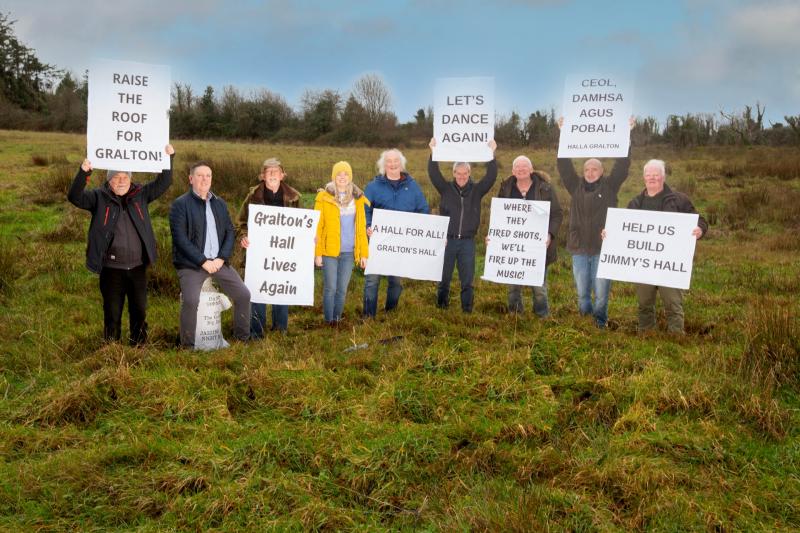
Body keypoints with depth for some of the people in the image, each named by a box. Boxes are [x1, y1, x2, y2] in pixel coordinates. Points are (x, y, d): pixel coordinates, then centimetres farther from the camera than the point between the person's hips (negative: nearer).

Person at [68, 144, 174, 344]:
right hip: (111, 268, -2)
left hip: (138, 267, 2)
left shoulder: (140, 194, 5)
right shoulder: (99, 197, -2)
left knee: (140, 311, 13)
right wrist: (84, 172, -30)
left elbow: (163, 183, 1)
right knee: (112, 313, 8)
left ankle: (139, 346, 27)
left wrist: (169, 158, -11)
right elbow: (75, 197, -15)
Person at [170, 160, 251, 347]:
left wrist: (221, 258, -6)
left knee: (243, 295, 2)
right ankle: (188, 346, -5)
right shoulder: (180, 204, -4)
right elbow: (180, 238, -12)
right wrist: (203, 261, -17)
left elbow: (230, 232, 10)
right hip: (191, 264, -5)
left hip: (218, 262, 6)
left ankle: (243, 338, 19)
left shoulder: (220, 203, 14)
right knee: (191, 301, -23)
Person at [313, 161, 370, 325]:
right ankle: (329, 321, 10)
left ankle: (337, 319, 19)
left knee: (342, 289, 7)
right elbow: (317, 227, -2)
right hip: (329, 251, -3)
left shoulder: (357, 198, 8)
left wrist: (364, 253, 4)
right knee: (330, 288, -1)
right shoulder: (324, 197, -1)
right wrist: (317, 253, -7)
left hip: (349, 252, 3)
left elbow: (361, 227, 9)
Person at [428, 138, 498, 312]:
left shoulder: (476, 190, 4)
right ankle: (441, 306, 20)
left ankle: (467, 308, 13)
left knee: (467, 278, 5)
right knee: (444, 276, 8)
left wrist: (491, 154, -12)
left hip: (468, 241, 0)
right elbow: (434, 173, -7)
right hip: (447, 239, 0)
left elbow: (491, 176, -5)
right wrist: (433, 152, -17)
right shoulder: (446, 189, 3)